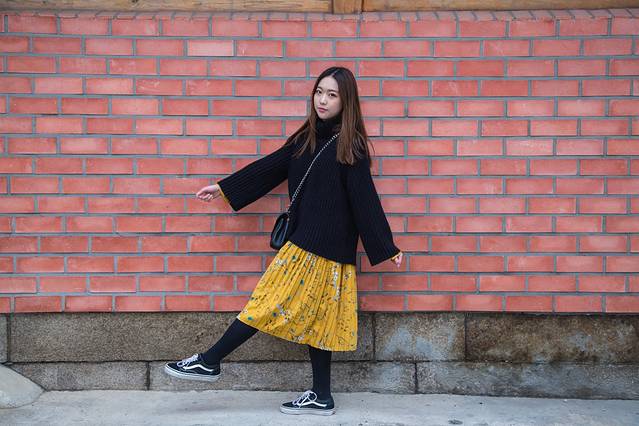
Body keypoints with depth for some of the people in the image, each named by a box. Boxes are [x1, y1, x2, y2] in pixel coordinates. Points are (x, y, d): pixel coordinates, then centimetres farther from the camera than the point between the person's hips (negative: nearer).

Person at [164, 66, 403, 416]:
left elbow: (365, 199, -9)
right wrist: (223, 188, 21)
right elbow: (271, 166, 18)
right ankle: (321, 397, 16)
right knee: (312, 316, 9)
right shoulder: (307, 137, 11)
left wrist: (386, 248, -7)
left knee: (272, 304, -2)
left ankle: (209, 362, 7)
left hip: (324, 244, -8)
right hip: (305, 238, 8)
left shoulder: (350, 145, -9)